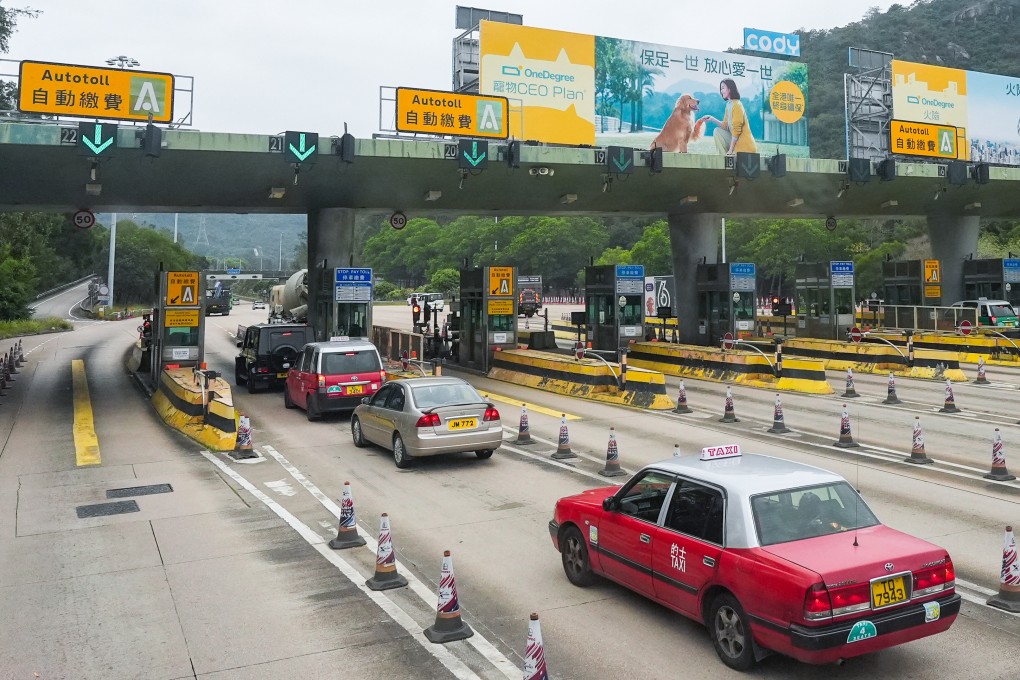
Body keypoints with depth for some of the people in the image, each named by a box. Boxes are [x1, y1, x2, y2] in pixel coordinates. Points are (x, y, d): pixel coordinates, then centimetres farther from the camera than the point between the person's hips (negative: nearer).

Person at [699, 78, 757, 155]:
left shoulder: (737, 105, -18)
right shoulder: (728, 104, 8)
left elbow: (736, 130, -21)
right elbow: (725, 126, 10)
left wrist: (730, 150, -19)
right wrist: (712, 119, -3)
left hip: (744, 146, -9)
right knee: (717, 131, 4)